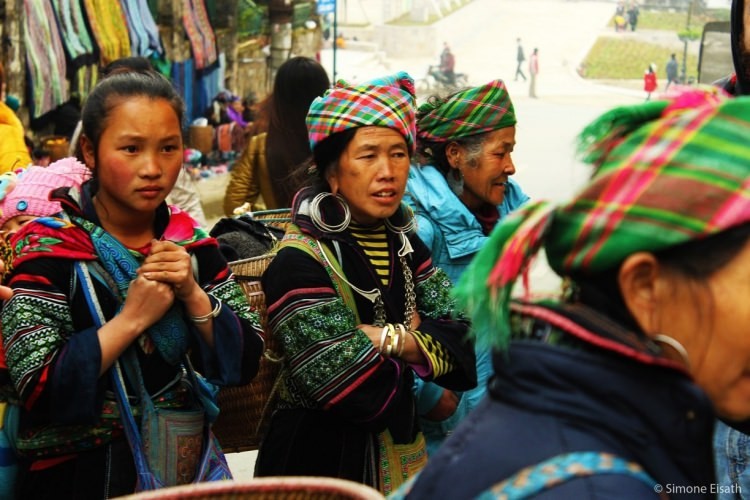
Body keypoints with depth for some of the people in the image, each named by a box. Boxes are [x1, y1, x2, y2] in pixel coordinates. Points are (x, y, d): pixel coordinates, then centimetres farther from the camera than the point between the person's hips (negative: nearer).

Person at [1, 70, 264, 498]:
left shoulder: (191, 243, -2)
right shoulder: (48, 250, -15)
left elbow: (246, 362, -2)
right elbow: (37, 392, -23)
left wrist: (193, 295, -17)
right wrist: (132, 319, -24)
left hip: (184, 462, 5)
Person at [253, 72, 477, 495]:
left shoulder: (405, 245, 3)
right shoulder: (300, 262, -19)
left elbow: (468, 349, -7)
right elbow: (362, 393, -26)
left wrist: (383, 337, -20)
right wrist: (415, 339, -11)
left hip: (402, 453, 6)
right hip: (321, 460, -6)